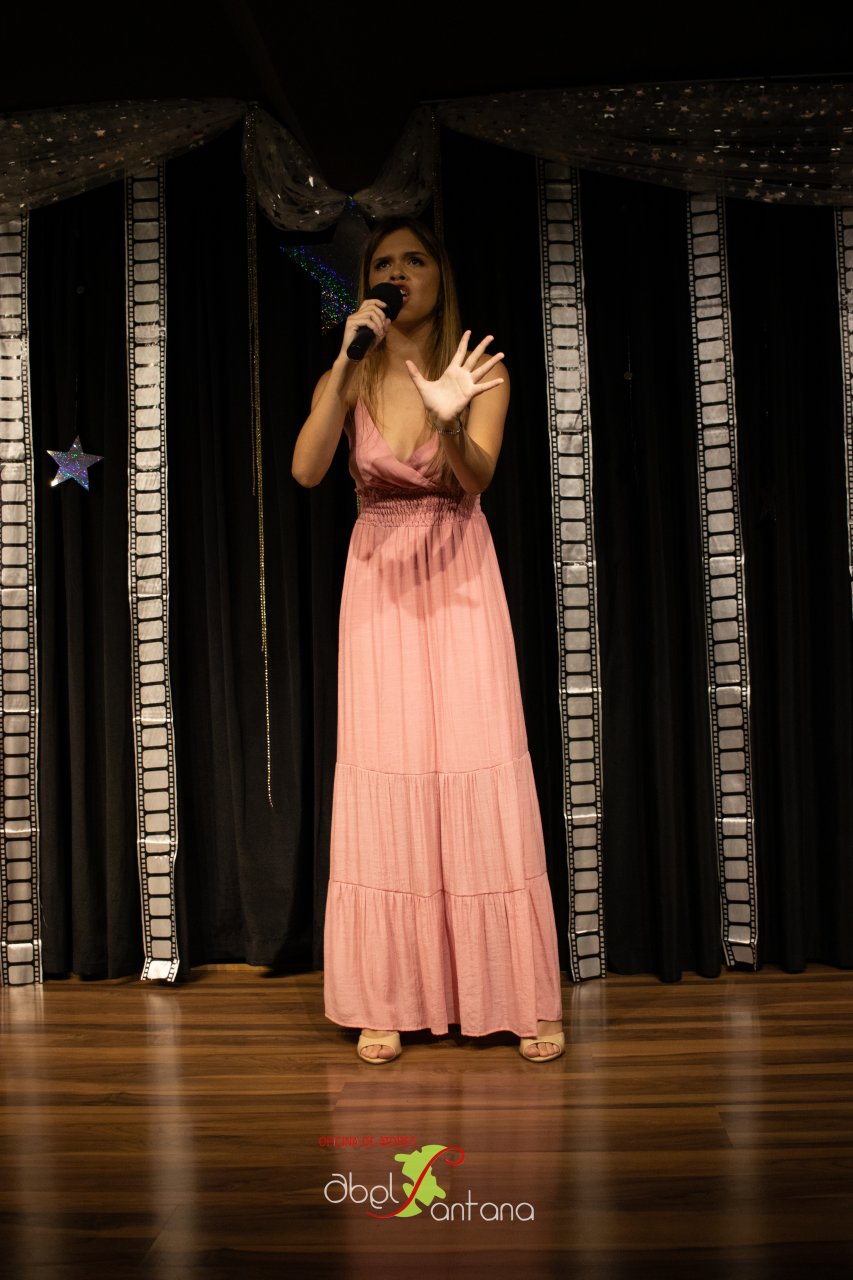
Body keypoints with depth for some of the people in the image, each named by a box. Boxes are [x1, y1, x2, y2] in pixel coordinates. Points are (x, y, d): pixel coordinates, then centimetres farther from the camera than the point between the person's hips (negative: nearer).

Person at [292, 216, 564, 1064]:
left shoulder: (481, 371, 1)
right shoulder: (352, 378, 4)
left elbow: (477, 476, -17)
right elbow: (306, 470, -13)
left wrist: (448, 420, -37)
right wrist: (344, 362, -21)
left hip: (460, 580, -1)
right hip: (378, 582, 1)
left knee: (482, 779, -3)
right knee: (383, 783, -1)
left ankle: (523, 999, 10)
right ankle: (388, 1002, 10)